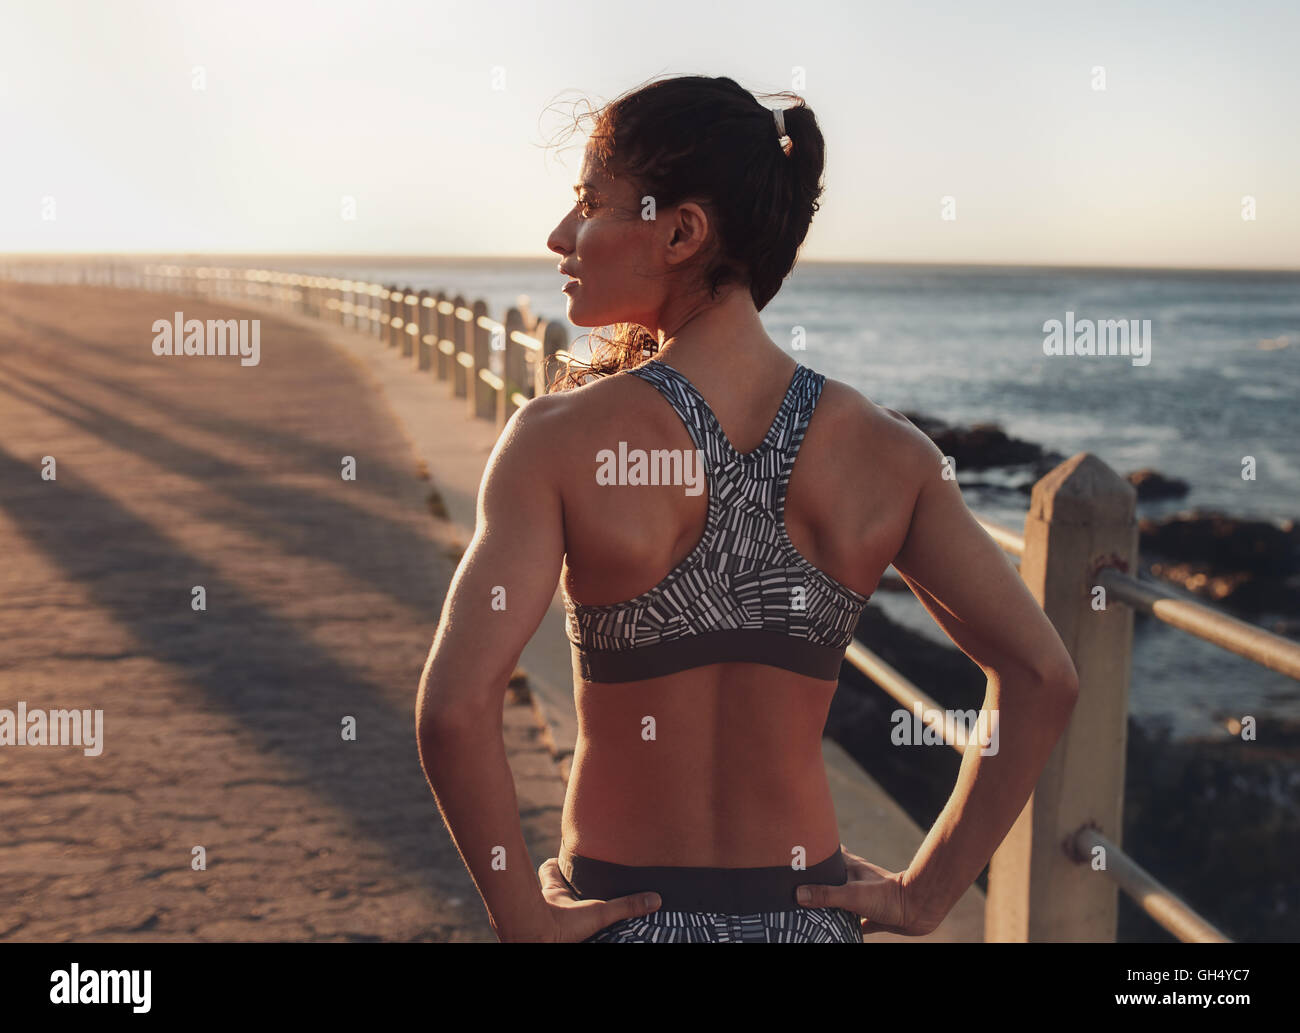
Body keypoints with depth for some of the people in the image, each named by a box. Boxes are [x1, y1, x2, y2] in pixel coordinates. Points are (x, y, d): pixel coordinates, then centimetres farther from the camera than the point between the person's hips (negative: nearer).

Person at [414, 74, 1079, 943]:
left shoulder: (562, 438, -17)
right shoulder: (884, 451, -8)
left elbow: (454, 711, -25)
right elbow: (1043, 678, -8)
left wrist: (524, 917, -12)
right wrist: (927, 894, -1)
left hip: (624, 916, -2)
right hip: (807, 917, 2)